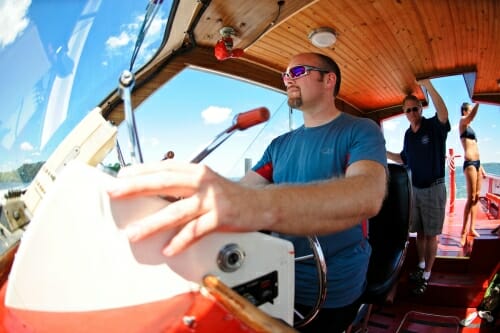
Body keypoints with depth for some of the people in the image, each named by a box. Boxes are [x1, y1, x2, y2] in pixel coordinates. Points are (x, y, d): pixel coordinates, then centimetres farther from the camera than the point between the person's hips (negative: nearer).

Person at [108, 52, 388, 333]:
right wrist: (170, 193, -17)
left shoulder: (361, 130, -11)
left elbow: (368, 193, -33)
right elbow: (239, 190, 1)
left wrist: (260, 205, -51)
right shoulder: (280, 144, 8)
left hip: (331, 291, -4)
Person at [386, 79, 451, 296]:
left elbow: (443, 113, -35)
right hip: (415, 189, 6)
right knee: (419, 231, 15)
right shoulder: (408, 134, 8)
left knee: (430, 234, 3)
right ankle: (421, 266, 32)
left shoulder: (434, 127, -11)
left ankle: (426, 276, 15)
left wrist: (428, 86, -44)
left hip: (434, 189, -6)